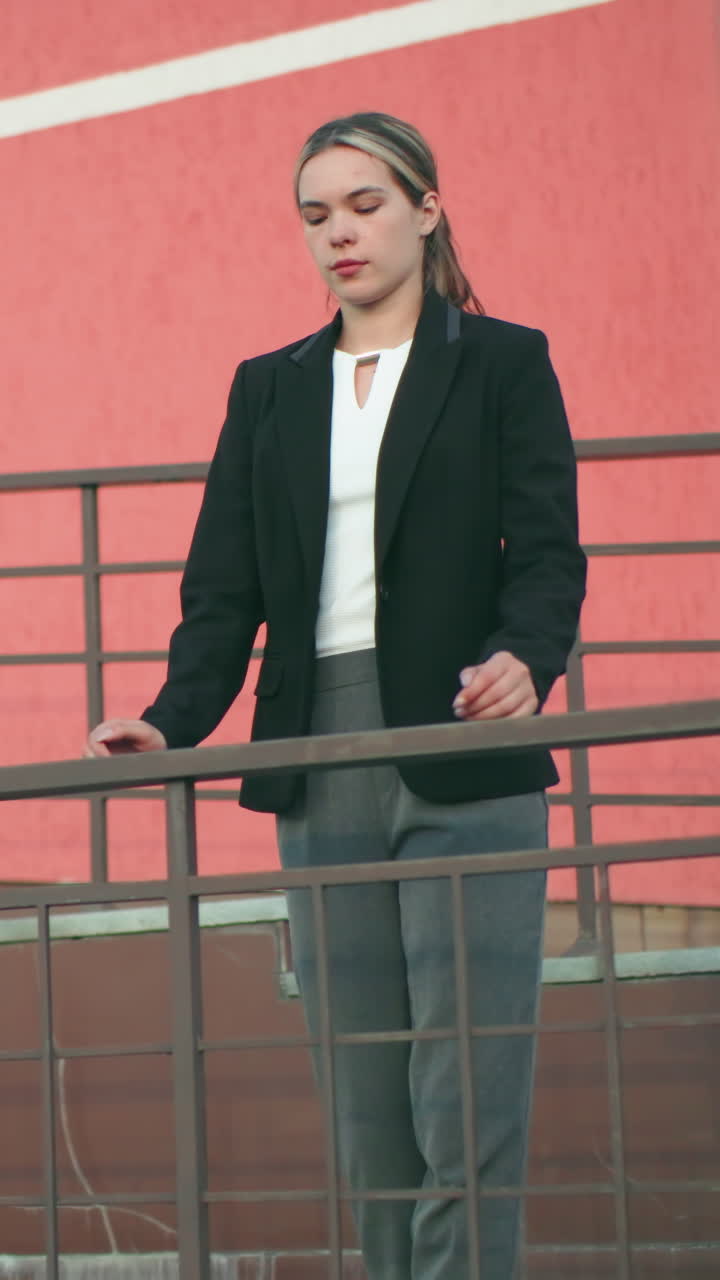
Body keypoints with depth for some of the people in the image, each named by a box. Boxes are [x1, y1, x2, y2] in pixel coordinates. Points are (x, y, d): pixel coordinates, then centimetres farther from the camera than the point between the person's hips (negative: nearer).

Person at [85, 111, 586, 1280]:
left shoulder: (502, 363, 5)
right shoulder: (270, 389, 15)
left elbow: (546, 552, -5)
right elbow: (226, 584, 8)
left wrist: (523, 658, -26)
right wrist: (175, 723, -9)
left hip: (463, 760, -4)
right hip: (321, 776, 4)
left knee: (467, 1094, -8)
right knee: (364, 1106, 5)